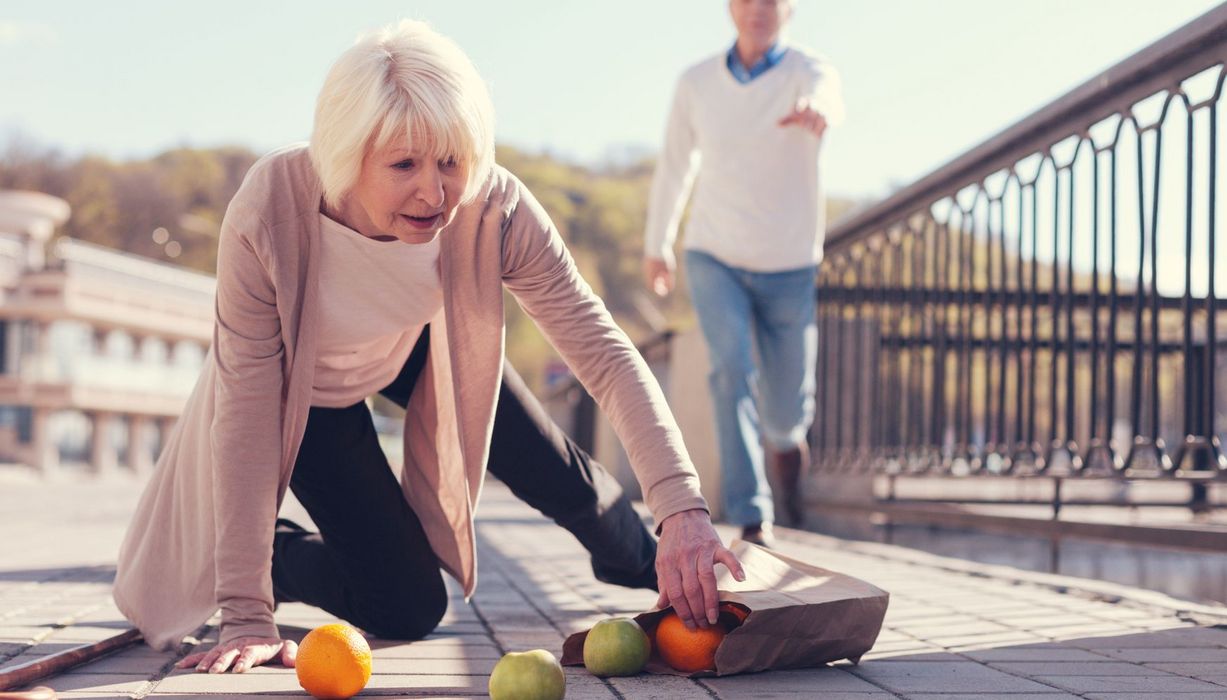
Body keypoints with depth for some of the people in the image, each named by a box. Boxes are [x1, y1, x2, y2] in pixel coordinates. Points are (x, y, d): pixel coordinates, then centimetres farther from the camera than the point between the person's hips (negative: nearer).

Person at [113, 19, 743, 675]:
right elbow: (247, 416, -35)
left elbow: (601, 349, -36)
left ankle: (637, 562, 45)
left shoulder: (492, 208, -35)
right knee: (408, 608, -7)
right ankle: (276, 555, 23)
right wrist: (246, 614, -36)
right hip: (305, 386, -2)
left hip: (417, 348, 3)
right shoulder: (267, 218, -41)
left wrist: (681, 507, -49)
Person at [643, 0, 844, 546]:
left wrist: (817, 112, -65)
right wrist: (656, 243, 21)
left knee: (786, 409, 6)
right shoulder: (696, 83, -4)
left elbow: (828, 97, -40)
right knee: (734, 372, -24)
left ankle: (786, 437, 44)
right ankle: (753, 521, -22)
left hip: (788, 270, -1)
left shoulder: (810, 73, -14)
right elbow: (675, 163, 12)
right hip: (714, 260, 1)